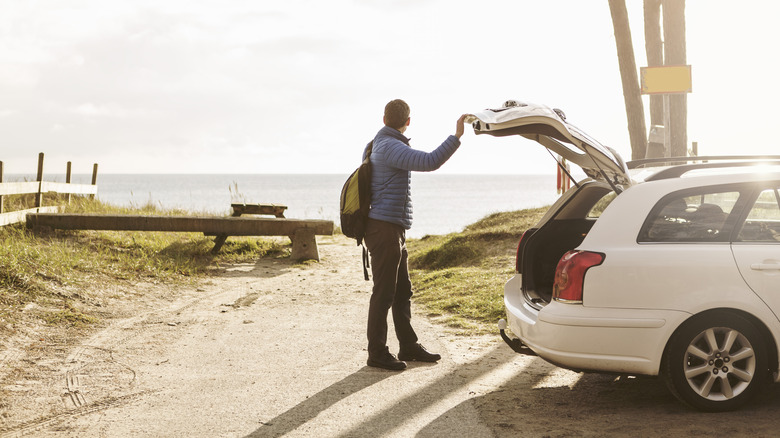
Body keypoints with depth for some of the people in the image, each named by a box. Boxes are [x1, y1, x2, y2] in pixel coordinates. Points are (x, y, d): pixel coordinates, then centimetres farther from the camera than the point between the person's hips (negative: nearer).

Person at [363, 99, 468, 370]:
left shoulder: (374, 145, 17)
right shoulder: (391, 147, -16)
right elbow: (429, 162, -28)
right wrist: (456, 137, -23)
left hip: (393, 230, 10)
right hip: (385, 228, -10)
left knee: (402, 292, 15)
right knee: (384, 294, -4)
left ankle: (409, 347, 23)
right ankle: (377, 353, 2)